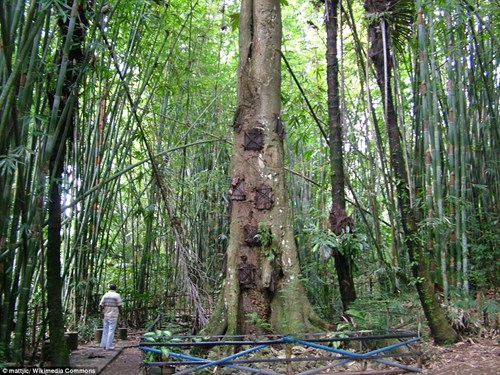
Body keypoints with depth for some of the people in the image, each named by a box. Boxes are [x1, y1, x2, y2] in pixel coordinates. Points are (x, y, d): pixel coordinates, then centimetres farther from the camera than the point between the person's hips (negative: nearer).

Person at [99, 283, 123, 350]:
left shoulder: (105, 295, 3)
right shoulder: (117, 295, -9)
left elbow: (101, 305, 0)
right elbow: (119, 306, -9)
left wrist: (102, 313, 8)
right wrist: (120, 312, 6)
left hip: (105, 315, 5)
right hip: (113, 316, -5)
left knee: (105, 330, 16)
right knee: (111, 331, 0)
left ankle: (104, 344, 22)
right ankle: (109, 346, 2)